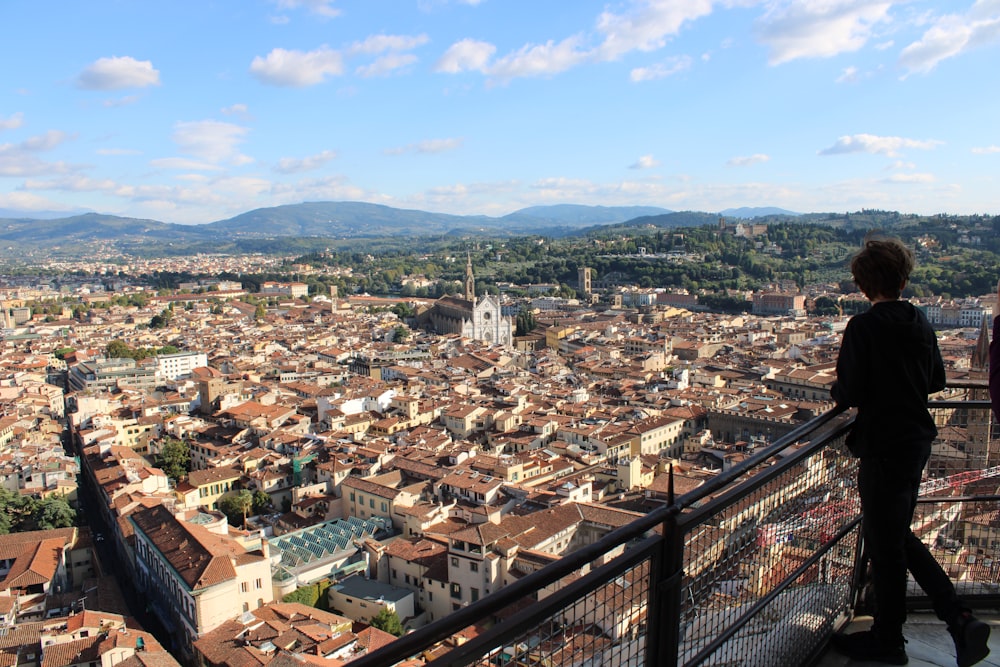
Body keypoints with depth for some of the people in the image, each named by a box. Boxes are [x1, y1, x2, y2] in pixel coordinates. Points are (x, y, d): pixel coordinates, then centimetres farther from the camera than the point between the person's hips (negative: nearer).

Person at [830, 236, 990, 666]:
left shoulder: (863, 327, -18)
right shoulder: (921, 324, 4)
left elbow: (850, 394, -20)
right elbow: (936, 381, 15)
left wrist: (836, 390, 0)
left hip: (884, 447, -8)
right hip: (918, 441, 8)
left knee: (884, 544, 7)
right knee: (898, 535, 23)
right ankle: (960, 620, 20)